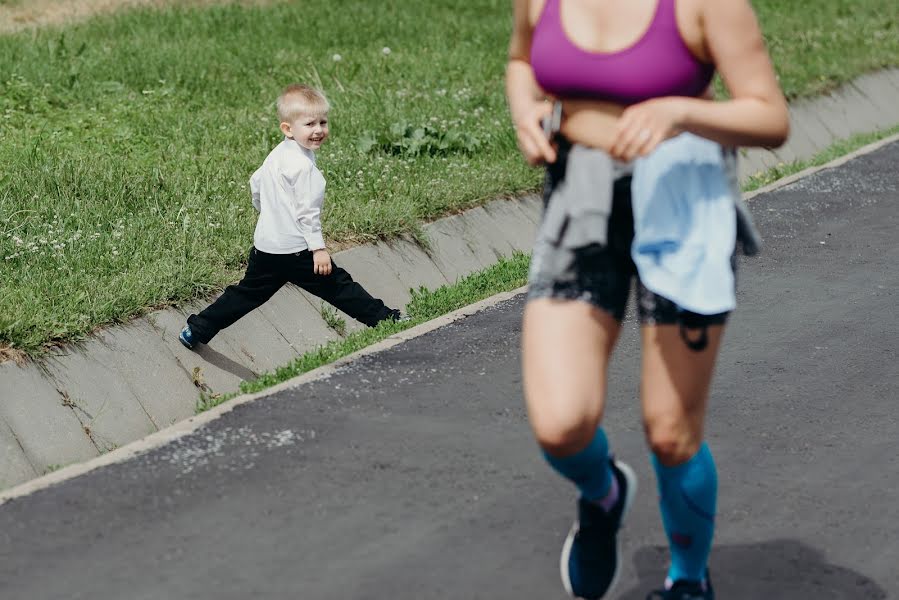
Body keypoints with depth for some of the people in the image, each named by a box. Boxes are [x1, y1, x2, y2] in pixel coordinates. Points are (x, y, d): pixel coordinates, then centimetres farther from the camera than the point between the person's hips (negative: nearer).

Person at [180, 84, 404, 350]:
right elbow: (307, 211, -20)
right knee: (338, 286, -2)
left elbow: (256, 183, 23)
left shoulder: (277, 155, 9)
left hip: (266, 246, 8)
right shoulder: (303, 165, -19)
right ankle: (385, 319, 4)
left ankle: (196, 330, 21)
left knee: (246, 294, 17)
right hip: (295, 248, -8)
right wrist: (318, 248, -17)